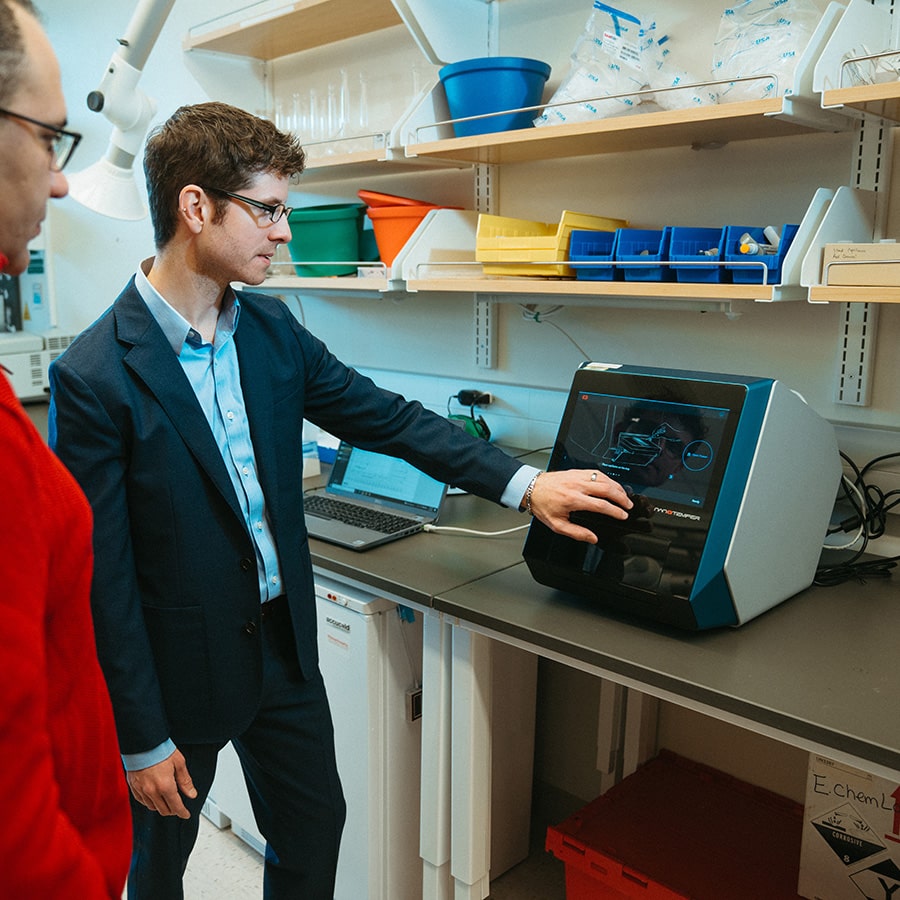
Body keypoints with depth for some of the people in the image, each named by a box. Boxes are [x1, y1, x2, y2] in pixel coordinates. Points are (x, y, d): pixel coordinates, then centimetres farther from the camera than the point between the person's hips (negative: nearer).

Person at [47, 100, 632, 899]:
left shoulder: (272, 330, -2)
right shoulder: (95, 376, -22)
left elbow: (387, 417, 1)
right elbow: (102, 578, -18)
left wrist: (523, 485, -5)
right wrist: (141, 740, -11)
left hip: (284, 645, 6)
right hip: (177, 673, -5)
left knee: (315, 830, 21)